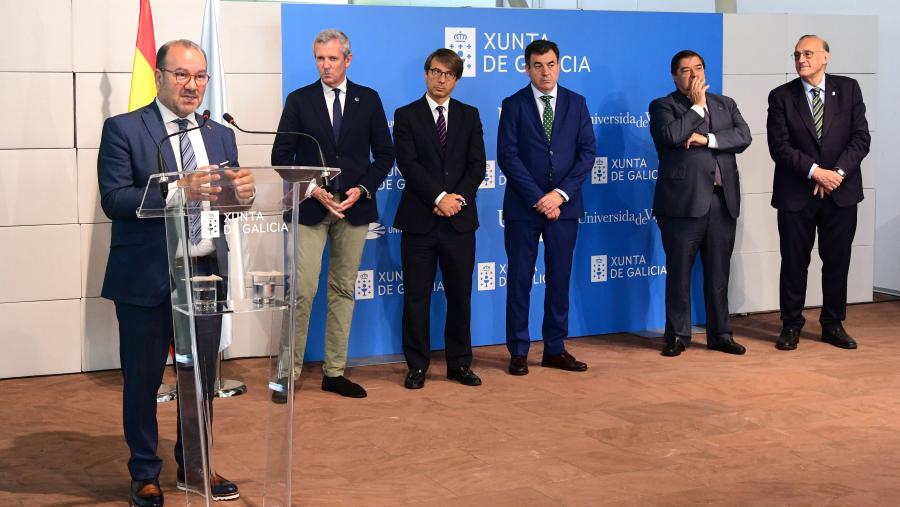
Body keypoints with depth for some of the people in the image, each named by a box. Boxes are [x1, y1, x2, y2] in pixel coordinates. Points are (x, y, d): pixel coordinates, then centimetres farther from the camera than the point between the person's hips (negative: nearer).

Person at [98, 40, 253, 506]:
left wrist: (243, 193, -14)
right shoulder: (123, 130, -5)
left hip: (206, 273, 5)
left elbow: (230, 201, 10)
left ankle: (195, 466, 31)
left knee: (202, 377, 14)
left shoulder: (220, 136, 11)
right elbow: (113, 200, -15)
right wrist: (176, 191, -26)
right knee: (143, 380, 8)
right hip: (146, 278, -4)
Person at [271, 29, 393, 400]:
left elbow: (384, 154, 7)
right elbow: (281, 156, 0)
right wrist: (312, 190, -12)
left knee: (343, 290, 7)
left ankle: (334, 372, 15)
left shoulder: (368, 100, 7)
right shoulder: (299, 100, 3)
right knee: (302, 291, -8)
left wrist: (362, 189, -8)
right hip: (310, 207, -2)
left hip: (355, 207, 2)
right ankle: (288, 373, 1)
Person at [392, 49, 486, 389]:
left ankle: (459, 364, 18)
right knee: (416, 297, 2)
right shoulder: (406, 115, 3)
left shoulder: (469, 116, 11)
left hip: (460, 220, 2)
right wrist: (439, 197, -17)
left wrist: (458, 198, -12)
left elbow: (477, 165, 3)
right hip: (419, 220, -2)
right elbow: (408, 164, -8)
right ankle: (417, 366, 12)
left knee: (460, 295, 8)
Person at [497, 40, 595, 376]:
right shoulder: (514, 105, 0)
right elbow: (507, 157, -7)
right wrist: (538, 199, -13)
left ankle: (555, 348, 17)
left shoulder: (576, 103, 7)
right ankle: (518, 352, 10)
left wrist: (560, 194, -10)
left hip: (564, 205, 2)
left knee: (560, 279, 7)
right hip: (523, 207, -2)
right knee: (519, 280, 2)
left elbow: (587, 152, 1)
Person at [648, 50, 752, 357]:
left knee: (719, 273, 9)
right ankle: (678, 336, 12)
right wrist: (697, 106, -7)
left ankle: (720, 334, 18)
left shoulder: (725, 104, 16)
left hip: (722, 201, 4)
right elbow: (672, 136, -17)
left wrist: (707, 139, -12)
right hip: (684, 201, -4)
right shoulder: (663, 106, 3)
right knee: (679, 272, 2)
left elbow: (743, 136, 1)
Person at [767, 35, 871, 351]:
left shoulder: (848, 89, 4)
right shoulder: (781, 96, 0)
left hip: (841, 192, 1)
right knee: (794, 262, 5)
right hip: (795, 194, -1)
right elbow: (779, 146, -8)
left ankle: (833, 325, 21)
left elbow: (861, 138, -1)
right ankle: (791, 325, 17)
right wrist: (815, 171, -18)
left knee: (838, 261, 8)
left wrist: (838, 172, -14)